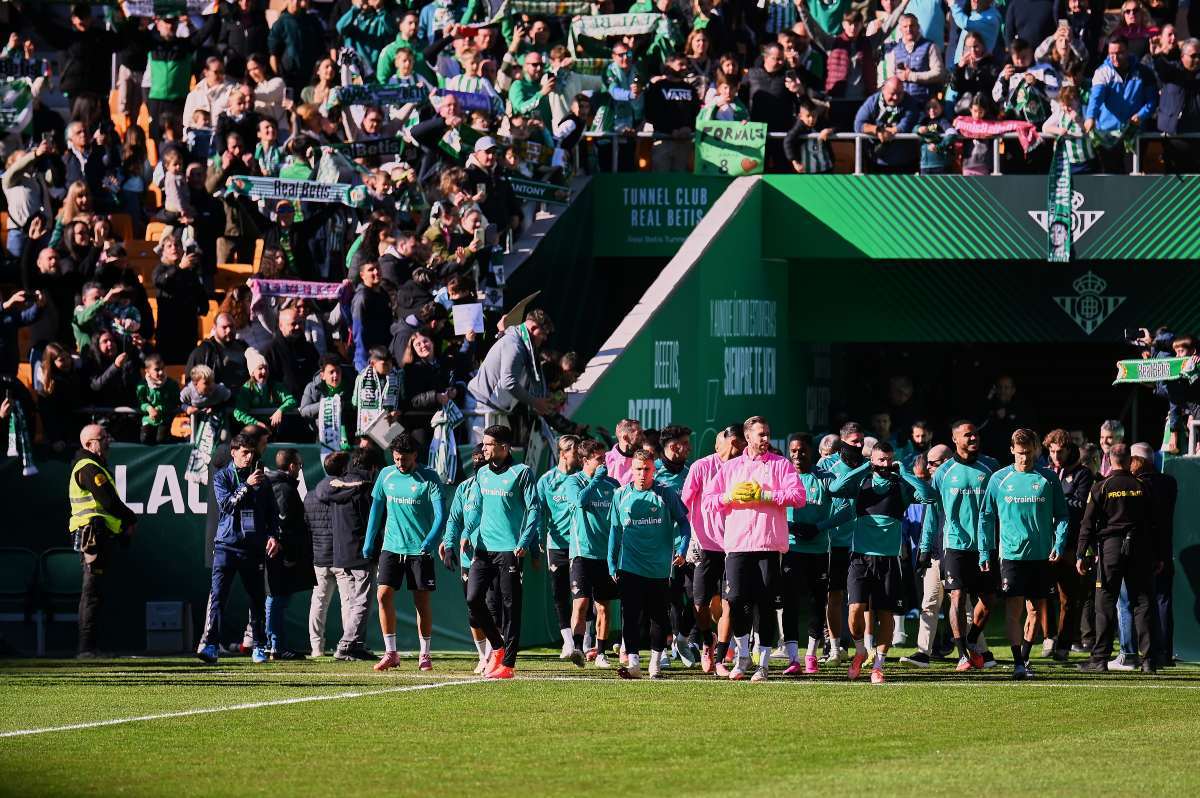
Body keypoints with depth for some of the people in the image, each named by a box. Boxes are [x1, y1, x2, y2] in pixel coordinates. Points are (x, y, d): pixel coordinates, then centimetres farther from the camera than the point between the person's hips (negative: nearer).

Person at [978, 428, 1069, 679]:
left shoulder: (1048, 479, 4)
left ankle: (1025, 657, 21)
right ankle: (1018, 664, -12)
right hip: (1011, 553, -1)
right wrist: (985, 552, 4)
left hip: (1041, 555, 1)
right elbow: (986, 516, 9)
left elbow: (1062, 515, 9)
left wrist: (1059, 544, -6)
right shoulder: (999, 479, 3)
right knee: (1013, 608, -9)